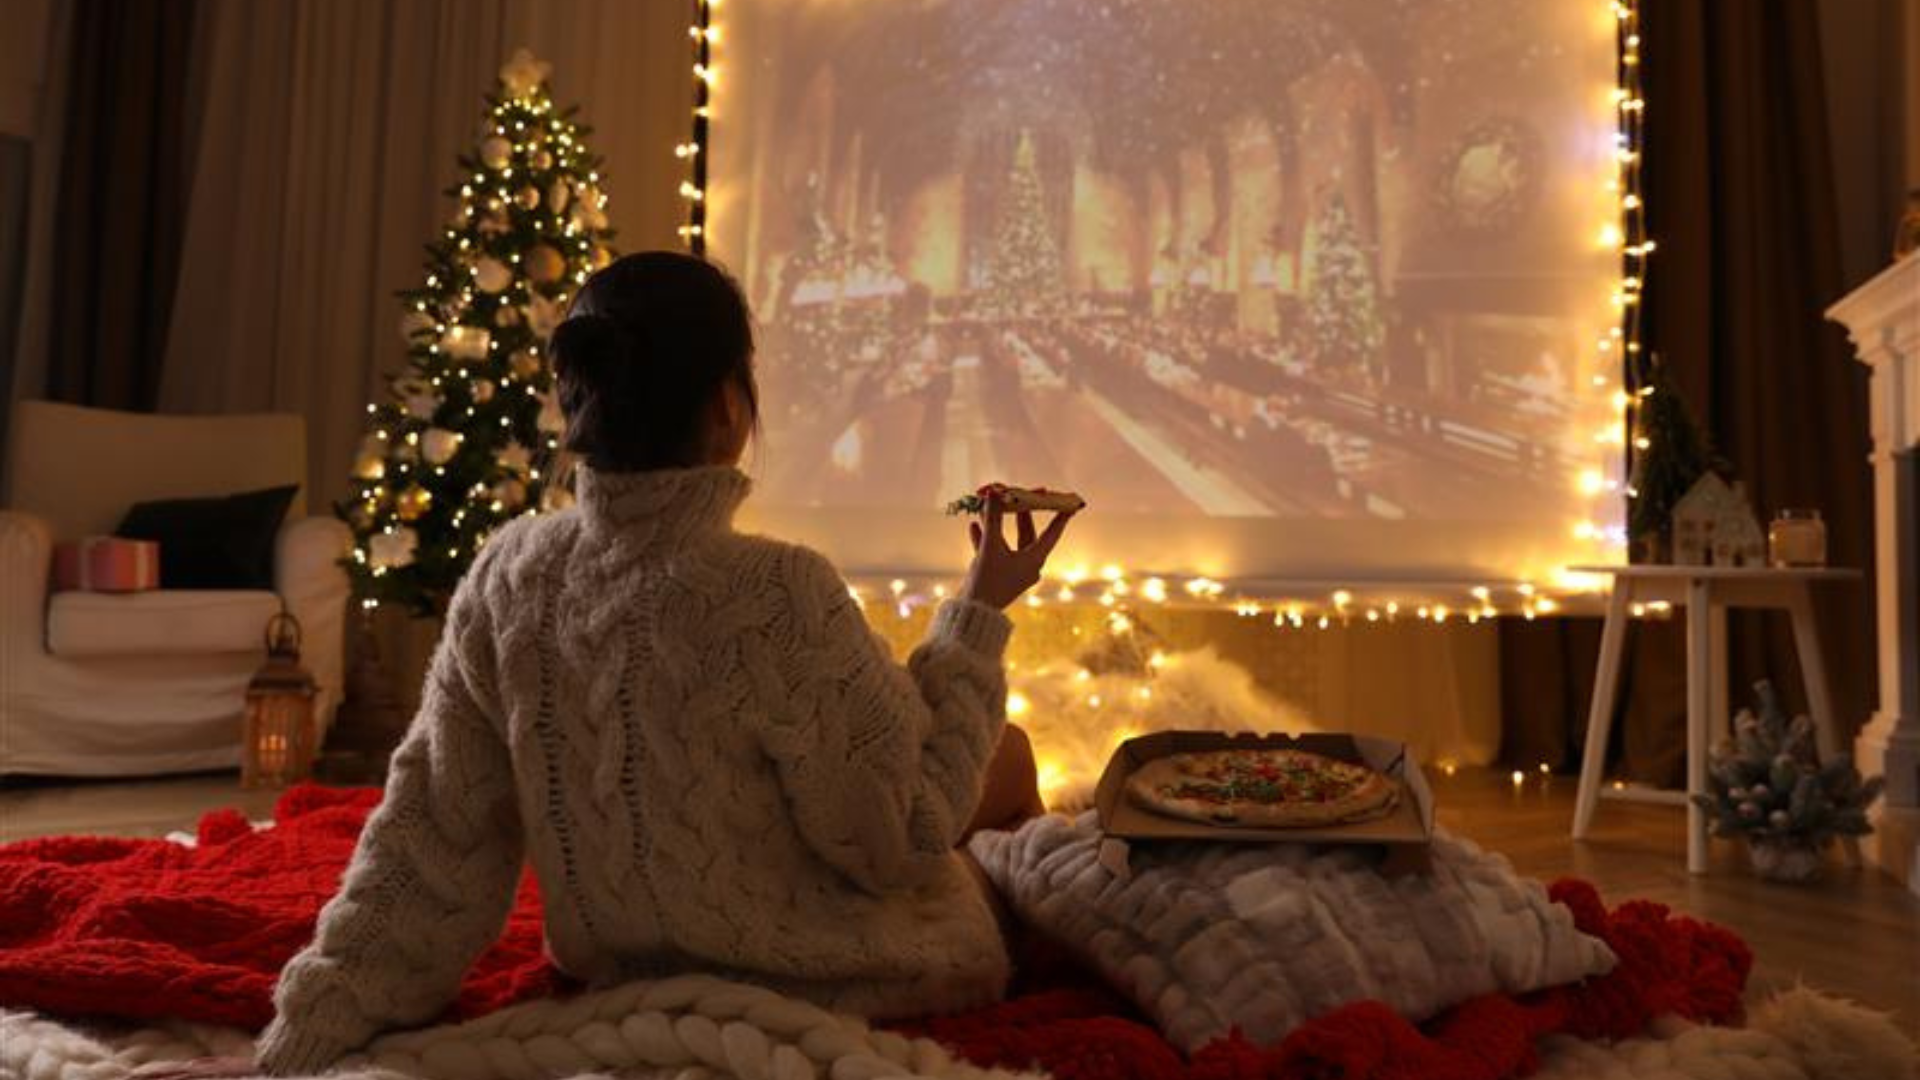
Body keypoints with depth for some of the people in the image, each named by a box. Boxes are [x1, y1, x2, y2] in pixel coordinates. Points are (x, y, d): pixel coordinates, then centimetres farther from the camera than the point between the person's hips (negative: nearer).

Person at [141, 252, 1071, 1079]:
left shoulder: (504, 576, -15)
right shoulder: (776, 597, -33)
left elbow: (429, 843, -12)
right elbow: (906, 837, -22)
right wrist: (981, 614, -15)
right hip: (850, 985, -5)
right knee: (1008, 754, 22)